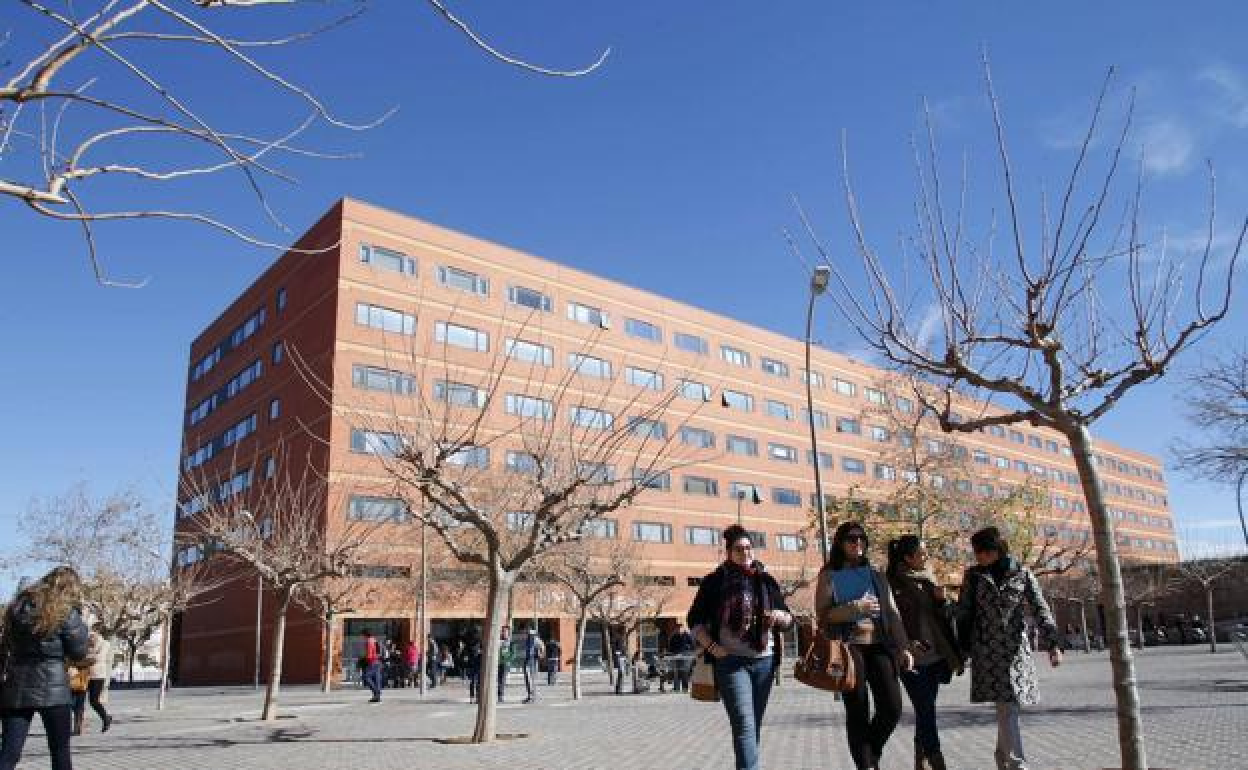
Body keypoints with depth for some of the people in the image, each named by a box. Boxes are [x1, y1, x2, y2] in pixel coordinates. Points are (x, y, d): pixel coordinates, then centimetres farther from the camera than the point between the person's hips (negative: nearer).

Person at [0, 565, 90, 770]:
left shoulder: (18, 606, 9)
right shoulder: (66, 613, -8)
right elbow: (78, 653, -3)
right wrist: (80, 625, 7)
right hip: (51, 687, -4)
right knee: (60, 753, 9)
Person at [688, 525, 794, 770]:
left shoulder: (766, 581, 10)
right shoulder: (715, 581, 1)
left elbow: (788, 620, 16)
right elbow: (694, 620, 4)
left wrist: (781, 616, -7)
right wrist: (712, 647, -8)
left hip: (764, 661, 4)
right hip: (731, 661, -4)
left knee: (754, 725, 11)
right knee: (744, 724, -15)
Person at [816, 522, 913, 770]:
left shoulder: (876, 575, 16)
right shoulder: (829, 575, 5)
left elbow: (893, 613, 15)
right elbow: (822, 615, -2)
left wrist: (904, 646, 8)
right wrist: (854, 608, -14)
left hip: (879, 646, 3)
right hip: (848, 648, -3)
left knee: (892, 708, -4)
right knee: (858, 713, -3)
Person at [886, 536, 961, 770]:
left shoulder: (927, 579, 13)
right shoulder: (893, 583, -7)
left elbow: (943, 617, 15)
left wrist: (941, 600, -4)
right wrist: (905, 645, -20)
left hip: (936, 656, 6)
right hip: (912, 658, -6)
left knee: (925, 712, 11)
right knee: (925, 712, -8)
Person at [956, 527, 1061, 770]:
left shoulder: (1022, 574, 4)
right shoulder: (973, 576, 5)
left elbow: (1041, 610, -3)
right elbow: (964, 614, 8)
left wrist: (1053, 643, -14)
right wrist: (963, 649, 6)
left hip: (1016, 652, 1)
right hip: (987, 653, -1)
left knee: (1008, 710, 5)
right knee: (1007, 711, -8)